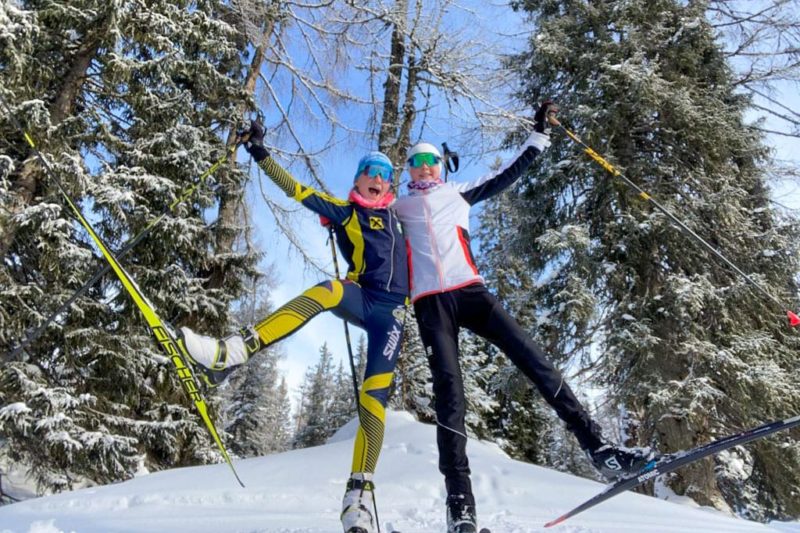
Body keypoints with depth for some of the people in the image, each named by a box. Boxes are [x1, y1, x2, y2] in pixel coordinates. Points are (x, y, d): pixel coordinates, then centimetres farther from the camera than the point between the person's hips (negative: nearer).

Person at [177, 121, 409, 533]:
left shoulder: (396, 216, 25)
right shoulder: (343, 211, 15)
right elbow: (297, 190, 9)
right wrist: (261, 154, 6)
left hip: (391, 310, 2)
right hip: (362, 299, -2)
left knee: (374, 395, -13)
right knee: (326, 291, -38)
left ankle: (359, 495, -13)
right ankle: (228, 354, -43)